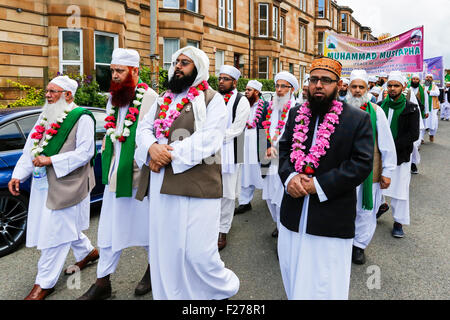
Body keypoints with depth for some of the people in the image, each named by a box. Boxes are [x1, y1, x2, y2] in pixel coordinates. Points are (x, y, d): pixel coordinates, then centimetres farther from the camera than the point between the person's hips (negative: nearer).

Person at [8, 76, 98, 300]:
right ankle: (88, 253, 42)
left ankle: (44, 283, 10)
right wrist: (18, 175, 4)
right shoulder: (46, 118, 14)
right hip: (43, 183, 8)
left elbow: (84, 152, -17)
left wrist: (51, 160, -20)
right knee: (67, 227, 18)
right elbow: (30, 148, 14)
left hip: (64, 186, -8)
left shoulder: (82, 118, -9)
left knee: (55, 233, -1)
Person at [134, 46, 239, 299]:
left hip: (195, 185, -6)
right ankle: (168, 294, 29)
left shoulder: (212, 100, 0)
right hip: (161, 185, 6)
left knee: (196, 251, -4)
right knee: (164, 248, 11)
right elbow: (144, 128, 11)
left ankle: (224, 288, 25)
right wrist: (152, 147, -11)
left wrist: (170, 154, -16)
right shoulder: (164, 100, 19)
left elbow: (209, 138, -13)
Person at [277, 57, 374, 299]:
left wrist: (319, 185, -18)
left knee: (325, 285, 6)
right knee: (293, 279, 19)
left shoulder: (358, 119, -5)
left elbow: (362, 163, -11)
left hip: (332, 220, -4)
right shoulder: (296, 114, 9)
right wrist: (289, 177, -10)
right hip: (293, 216, 5)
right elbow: (284, 149, 11)